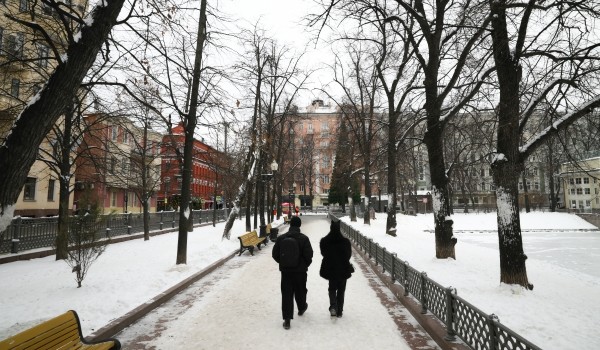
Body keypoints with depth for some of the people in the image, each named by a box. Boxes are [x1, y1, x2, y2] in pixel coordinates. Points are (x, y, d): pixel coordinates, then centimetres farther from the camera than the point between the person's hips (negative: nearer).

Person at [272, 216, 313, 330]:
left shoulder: (281, 238, -3)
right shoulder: (304, 238, -12)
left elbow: (275, 254, 1)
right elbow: (308, 255, -13)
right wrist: (306, 265, 6)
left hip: (285, 270, 1)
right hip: (300, 270, -1)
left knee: (286, 294, 5)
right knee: (300, 291, 21)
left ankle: (287, 319, 1)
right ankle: (301, 308, 44)